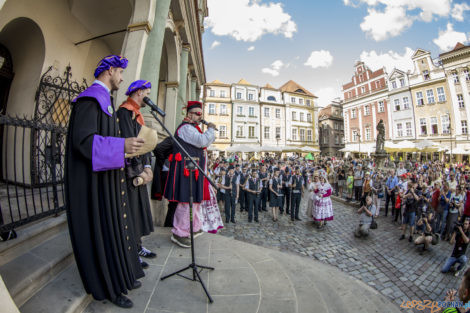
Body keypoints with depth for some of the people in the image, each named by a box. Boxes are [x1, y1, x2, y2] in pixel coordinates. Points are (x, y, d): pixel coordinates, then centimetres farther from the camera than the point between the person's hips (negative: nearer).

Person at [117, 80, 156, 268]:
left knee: (140, 207, 15)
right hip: (130, 171, -10)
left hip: (139, 170, 10)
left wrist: (147, 166, 5)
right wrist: (141, 169, -18)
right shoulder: (125, 111, -9)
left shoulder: (137, 113, 20)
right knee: (130, 209, -1)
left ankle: (137, 246, 29)